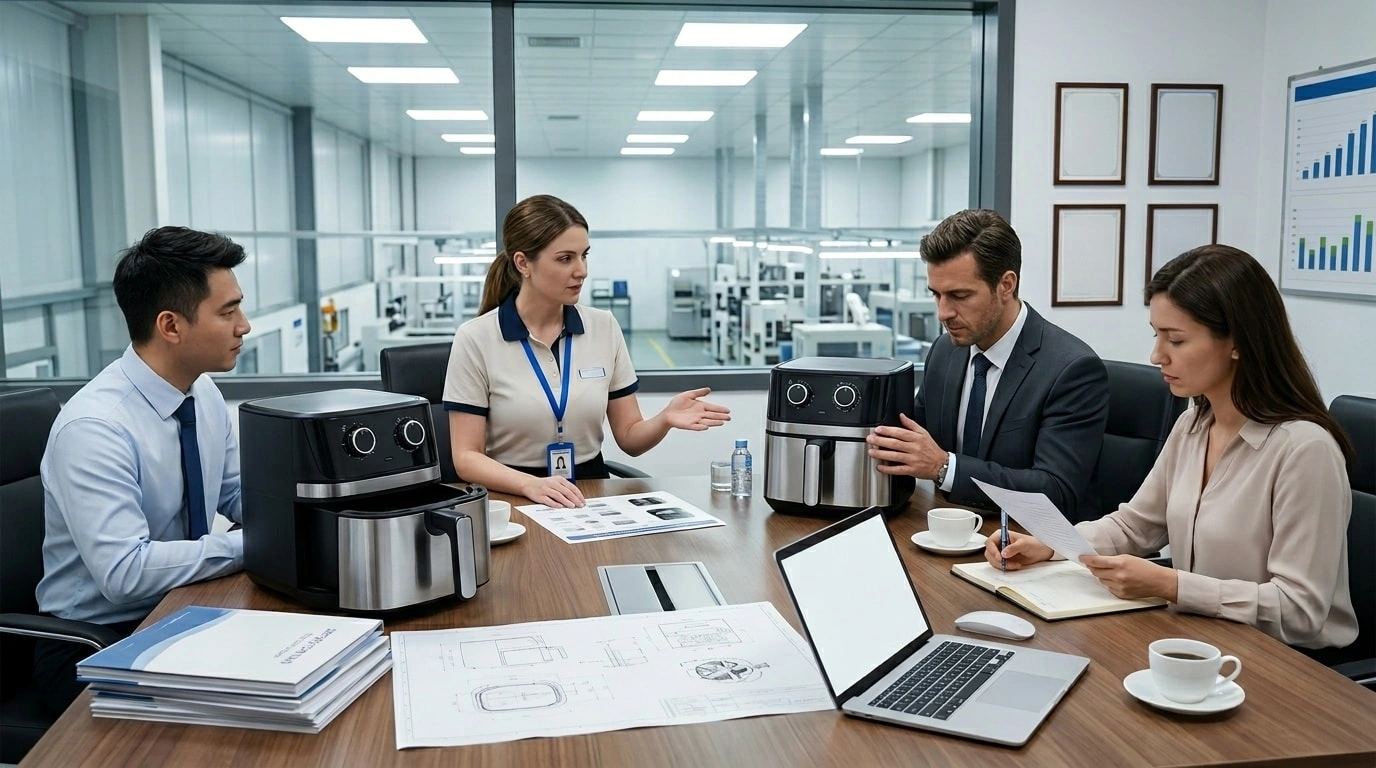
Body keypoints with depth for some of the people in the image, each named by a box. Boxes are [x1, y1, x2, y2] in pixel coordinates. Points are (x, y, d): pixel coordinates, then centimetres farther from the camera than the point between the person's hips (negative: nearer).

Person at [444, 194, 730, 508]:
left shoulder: (604, 327, 4)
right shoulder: (476, 339, -6)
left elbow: (629, 438, 7)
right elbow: (467, 457, -7)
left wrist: (664, 419, -14)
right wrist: (530, 485, -24)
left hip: (590, 494, 2)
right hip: (513, 499, -2)